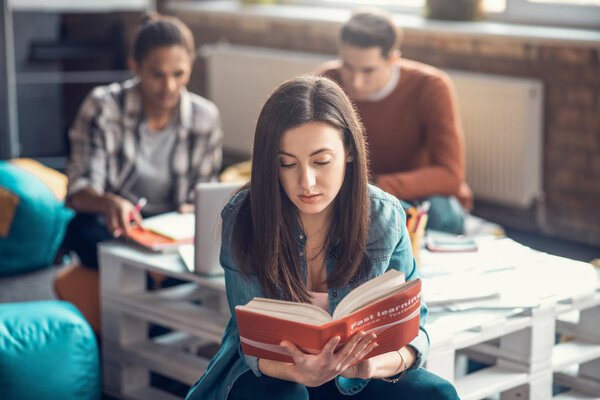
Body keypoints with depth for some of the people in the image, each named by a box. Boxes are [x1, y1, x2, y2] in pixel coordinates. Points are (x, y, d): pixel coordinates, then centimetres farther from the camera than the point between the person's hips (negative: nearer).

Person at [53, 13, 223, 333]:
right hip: (110, 224, -2)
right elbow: (79, 189, -13)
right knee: (84, 232, -38)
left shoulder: (205, 118, -1)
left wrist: (189, 212, -21)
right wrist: (110, 202, -37)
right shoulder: (103, 107, -8)